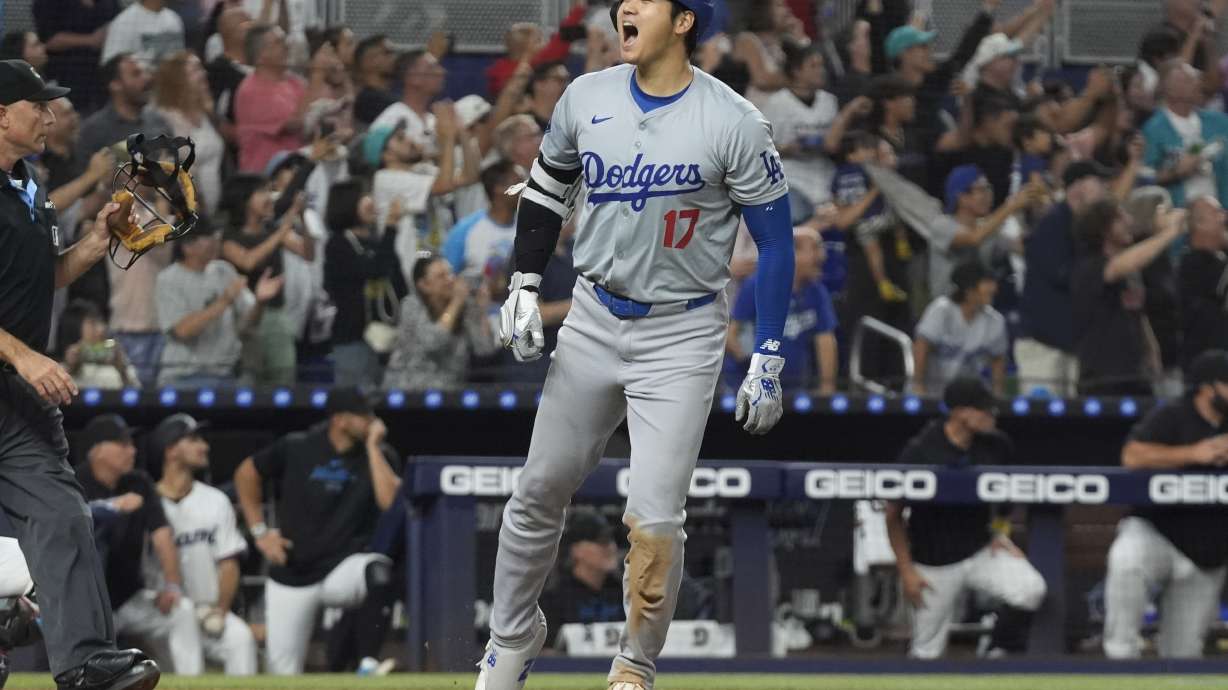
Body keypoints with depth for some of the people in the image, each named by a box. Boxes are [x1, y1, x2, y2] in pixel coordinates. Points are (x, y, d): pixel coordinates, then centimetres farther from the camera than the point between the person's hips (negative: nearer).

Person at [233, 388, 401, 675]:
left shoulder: (380, 455, -4)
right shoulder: (296, 449, -5)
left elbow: (389, 500, -22)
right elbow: (246, 474, 10)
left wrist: (373, 446, -18)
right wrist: (260, 531, 4)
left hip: (345, 566, -1)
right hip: (292, 577, 1)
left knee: (379, 572, -37)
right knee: (282, 671, 3)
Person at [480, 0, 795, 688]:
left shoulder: (736, 125, -15)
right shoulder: (587, 98, -2)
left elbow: (776, 239, -8)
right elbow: (547, 186, 16)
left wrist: (769, 360, -9)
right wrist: (525, 284, 6)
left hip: (683, 335, -4)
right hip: (594, 321, 4)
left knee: (655, 521, -11)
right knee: (539, 491, 9)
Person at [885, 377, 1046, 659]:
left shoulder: (996, 445, -6)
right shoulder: (920, 452, -17)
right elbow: (894, 514, -7)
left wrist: (1001, 531, 3)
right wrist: (906, 570, -10)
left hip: (983, 549, 3)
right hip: (935, 561, -3)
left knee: (1030, 590, -24)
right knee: (927, 654, 2)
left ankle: (1000, 656, -4)